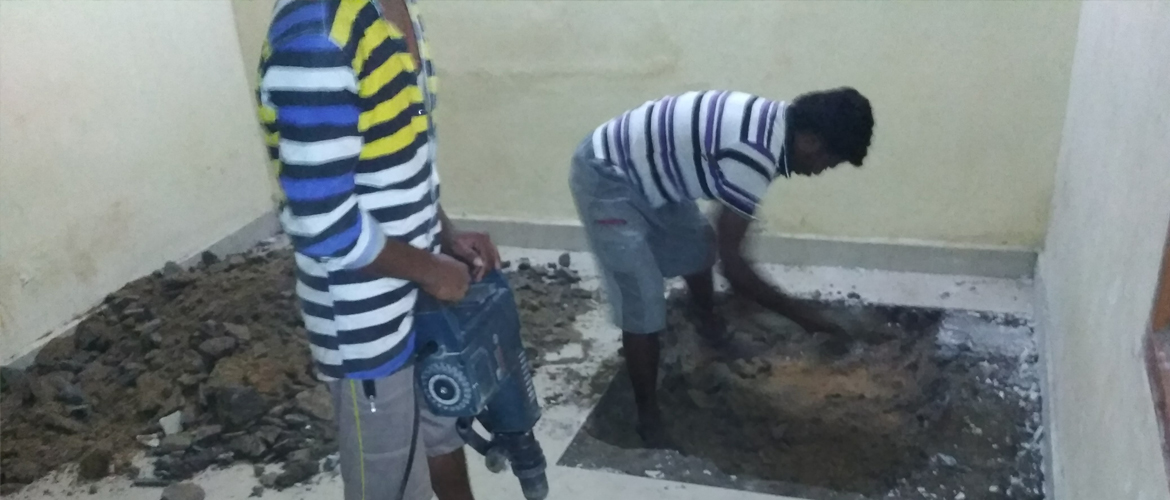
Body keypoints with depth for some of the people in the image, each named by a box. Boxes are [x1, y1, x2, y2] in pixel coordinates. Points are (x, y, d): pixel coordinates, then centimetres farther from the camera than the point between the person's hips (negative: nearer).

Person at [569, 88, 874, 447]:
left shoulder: (776, 121, -1)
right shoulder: (753, 156, -30)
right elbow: (732, 263, -22)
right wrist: (796, 311, -12)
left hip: (643, 169, 10)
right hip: (605, 177, -10)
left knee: (699, 246, 27)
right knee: (643, 308, -9)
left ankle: (707, 322, 57)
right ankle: (649, 417, 11)